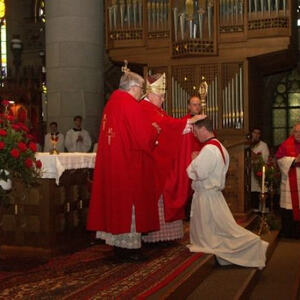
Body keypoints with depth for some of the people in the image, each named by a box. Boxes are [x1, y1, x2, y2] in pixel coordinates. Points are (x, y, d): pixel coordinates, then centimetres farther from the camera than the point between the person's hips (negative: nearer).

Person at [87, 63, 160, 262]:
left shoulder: (112, 103, 12)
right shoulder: (130, 105, -15)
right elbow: (144, 136, -16)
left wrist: (149, 130, 21)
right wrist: (154, 130, 4)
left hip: (112, 163, 9)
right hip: (129, 164, -9)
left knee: (117, 199, 12)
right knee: (129, 201, -2)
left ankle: (119, 243, 20)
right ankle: (128, 247, 3)